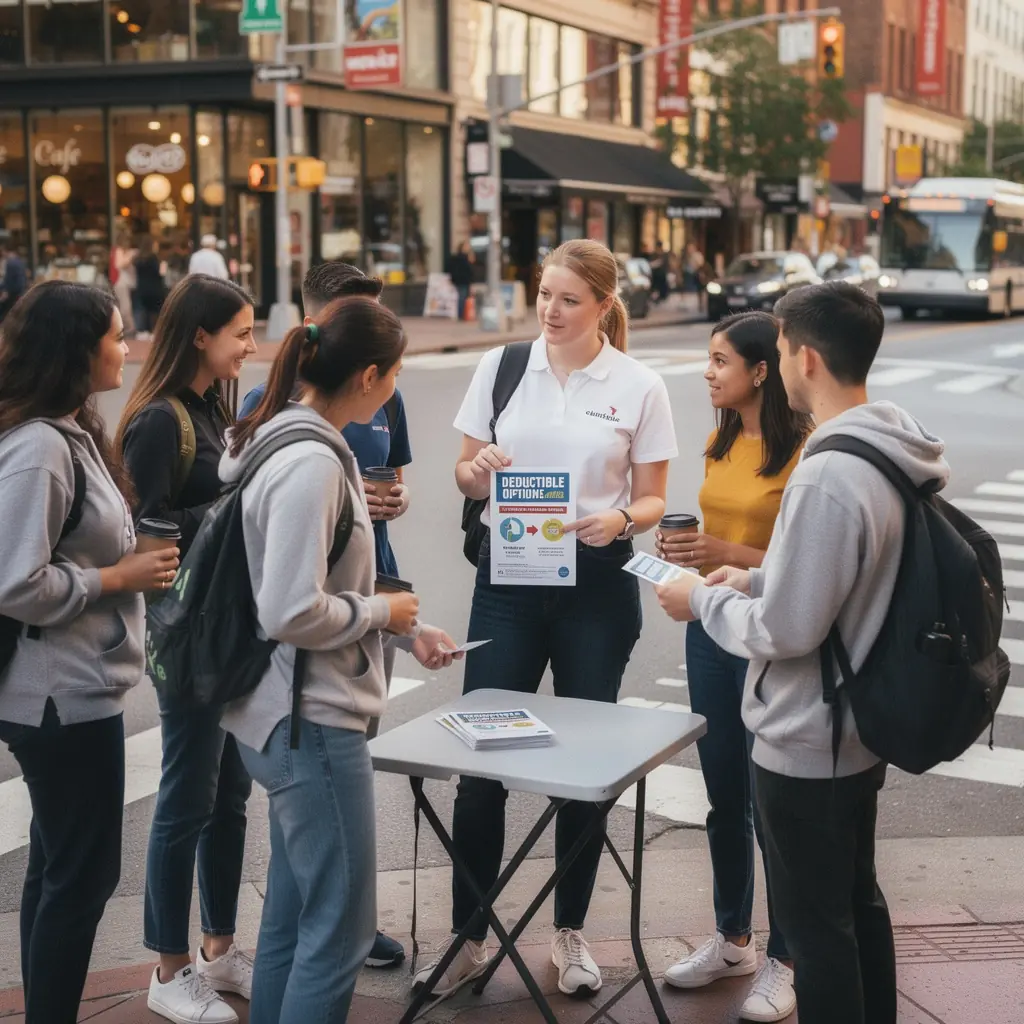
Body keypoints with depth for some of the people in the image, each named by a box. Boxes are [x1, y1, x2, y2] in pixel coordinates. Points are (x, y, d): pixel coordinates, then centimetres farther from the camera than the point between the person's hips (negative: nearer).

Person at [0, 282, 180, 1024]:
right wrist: (121, 578, -16)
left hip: (73, 689, 10)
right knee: (83, 875, 1)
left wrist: (132, 559, 5)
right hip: (64, 695, -10)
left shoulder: (70, 433, 9)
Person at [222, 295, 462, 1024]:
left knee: (293, 916, 21)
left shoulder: (300, 443, 9)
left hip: (294, 715, 10)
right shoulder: (312, 463, -23)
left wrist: (408, 629, 14)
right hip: (314, 721, -10)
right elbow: (292, 613, -28)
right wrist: (382, 611, -12)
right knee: (340, 929, 1)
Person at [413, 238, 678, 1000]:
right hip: (508, 573, 1)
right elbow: (467, 476, 7)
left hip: (597, 580, -1)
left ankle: (571, 932, 26)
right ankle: (469, 937, 15)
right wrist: (476, 472, -17)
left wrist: (619, 519, -21)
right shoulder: (501, 366, 2)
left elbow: (652, 501, 1)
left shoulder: (641, 387, -2)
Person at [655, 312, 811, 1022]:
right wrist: (688, 547, 1)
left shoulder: (805, 450, -16)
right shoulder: (722, 442, 8)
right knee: (724, 794, 17)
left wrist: (729, 555, -24)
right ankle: (732, 939, 33)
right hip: (712, 627, 7)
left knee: (771, 802, 2)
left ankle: (785, 961, 19)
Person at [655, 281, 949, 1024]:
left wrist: (705, 602, -9)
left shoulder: (828, 475, -28)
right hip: (859, 728, 9)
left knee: (815, 924, 6)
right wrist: (757, 580, 9)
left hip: (806, 744, -9)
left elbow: (786, 630, -25)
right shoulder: (893, 455, 2)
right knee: (856, 901, 23)